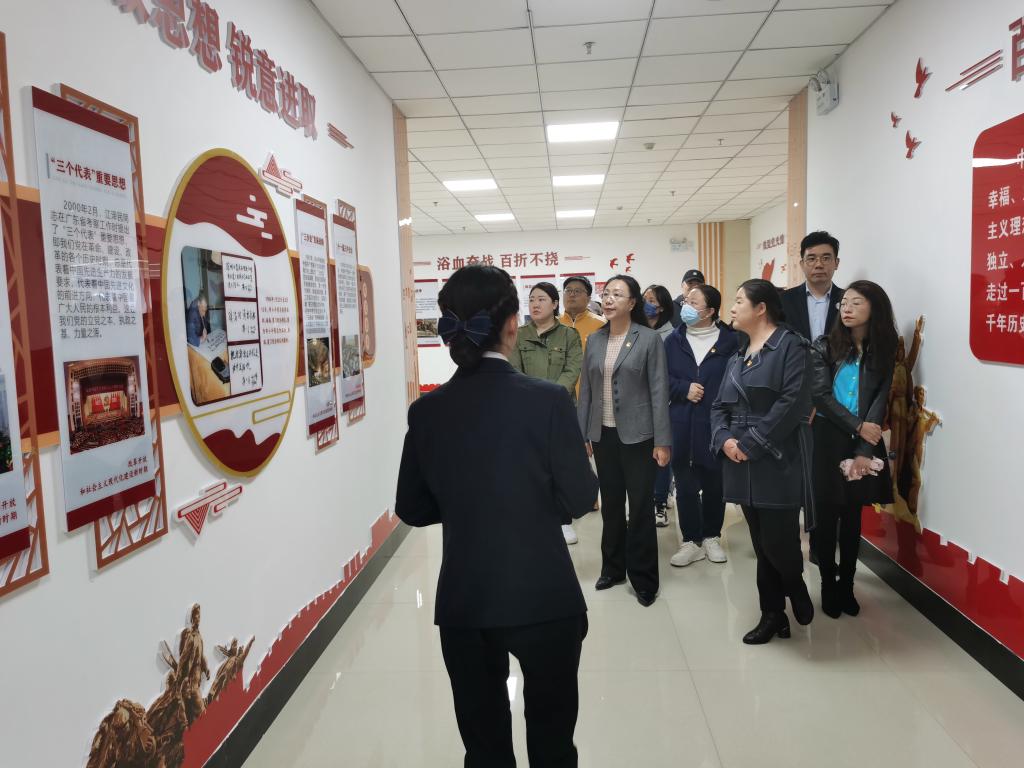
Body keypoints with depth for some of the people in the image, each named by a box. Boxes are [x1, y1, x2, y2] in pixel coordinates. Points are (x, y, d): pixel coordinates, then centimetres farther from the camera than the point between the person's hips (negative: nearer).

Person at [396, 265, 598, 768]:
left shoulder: (427, 411, -6)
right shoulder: (547, 400, -15)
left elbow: (412, 509, 3)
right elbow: (580, 499, -9)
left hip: (463, 604, 3)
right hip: (545, 598, -2)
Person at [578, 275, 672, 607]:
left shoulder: (649, 339, -5)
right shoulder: (594, 340, 7)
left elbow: (659, 390, -8)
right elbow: (585, 390, 9)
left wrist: (662, 441, -11)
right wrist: (582, 435, 6)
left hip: (637, 436, -4)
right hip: (603, 435, 4)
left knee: (641, 507, 3)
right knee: (610, 505, 13)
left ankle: (643, 579, 16)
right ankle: (613, 568, 29)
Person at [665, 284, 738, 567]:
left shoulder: (730, 340, -3)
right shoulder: (674, 339, 5)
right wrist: (684, 389, -12)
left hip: (716, 423, -2)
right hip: (681, 423, 2)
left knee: (714, 482, 11)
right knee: (685, 483, 7)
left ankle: (712, 537, 29)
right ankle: (691, 541, 19)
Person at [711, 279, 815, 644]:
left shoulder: (791, 345, -7)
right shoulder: (738, 355, 17)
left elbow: (792, 403, -18)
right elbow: (720, 406, 13)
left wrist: (750, 443, -18)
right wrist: (725, 439, -7)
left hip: (777, 463, -7)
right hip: (744, 466, 7)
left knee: (778, 542, -5)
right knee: (761, 544, 12)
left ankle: (797, 591, 26)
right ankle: (773, 614, 23)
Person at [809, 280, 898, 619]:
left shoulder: (883, 351, 3)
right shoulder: (824, 346, -2)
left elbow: (880, 402, -4)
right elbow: (821, 395, -9)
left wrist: (864, 452, -14)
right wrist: (858, 426, -17)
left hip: (864, 443, 2)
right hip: (828, 439, -2)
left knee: (852, 516, 9)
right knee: (826, 514, 2)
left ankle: (847, 585, 20)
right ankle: (828, 585, 14)